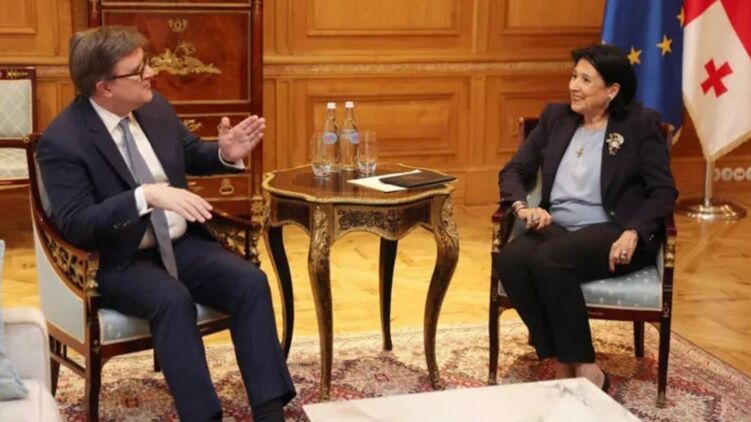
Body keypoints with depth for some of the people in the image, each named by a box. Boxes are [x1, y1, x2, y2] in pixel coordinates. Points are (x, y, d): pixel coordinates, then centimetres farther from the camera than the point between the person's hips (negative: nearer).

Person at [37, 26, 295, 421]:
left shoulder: (155, 108, 3)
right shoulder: (62, 141, -15)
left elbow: (191, 155, 21)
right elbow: (75, 225, -23)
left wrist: (226, 154, -4)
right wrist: (146, 195, -34)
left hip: (181, 243, 6)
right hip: (119, 262, -6)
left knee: (251, 282, -20)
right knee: (173, 299, -36)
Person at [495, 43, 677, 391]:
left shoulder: (641, 123, 2)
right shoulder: (555, 117, 14)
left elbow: (663, 191, -2)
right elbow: (514, 171, 13)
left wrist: (633, 234, -20)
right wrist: (523, 207, -10)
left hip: (612, 232, -4)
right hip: (556, 228, 5)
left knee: (549, 259, -35)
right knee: (509, 259, -30)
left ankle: (585, 370, -25)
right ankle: (562, 368, -23)